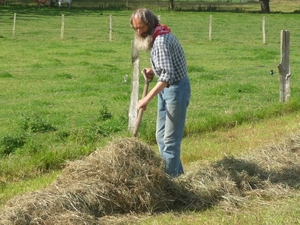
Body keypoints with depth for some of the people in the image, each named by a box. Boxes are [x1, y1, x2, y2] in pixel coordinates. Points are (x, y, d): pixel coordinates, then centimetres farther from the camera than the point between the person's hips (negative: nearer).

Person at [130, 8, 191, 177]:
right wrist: (153, 71, 7)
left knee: (171, 138, -7)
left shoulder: (161, 41, -24)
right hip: (165, 89, 10)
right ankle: (177, 174, 21)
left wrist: (148, 98, -35)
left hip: (176, 89, -10)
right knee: (161, 135, 13)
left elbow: (168, 75, -32)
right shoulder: (156, 37, 8)